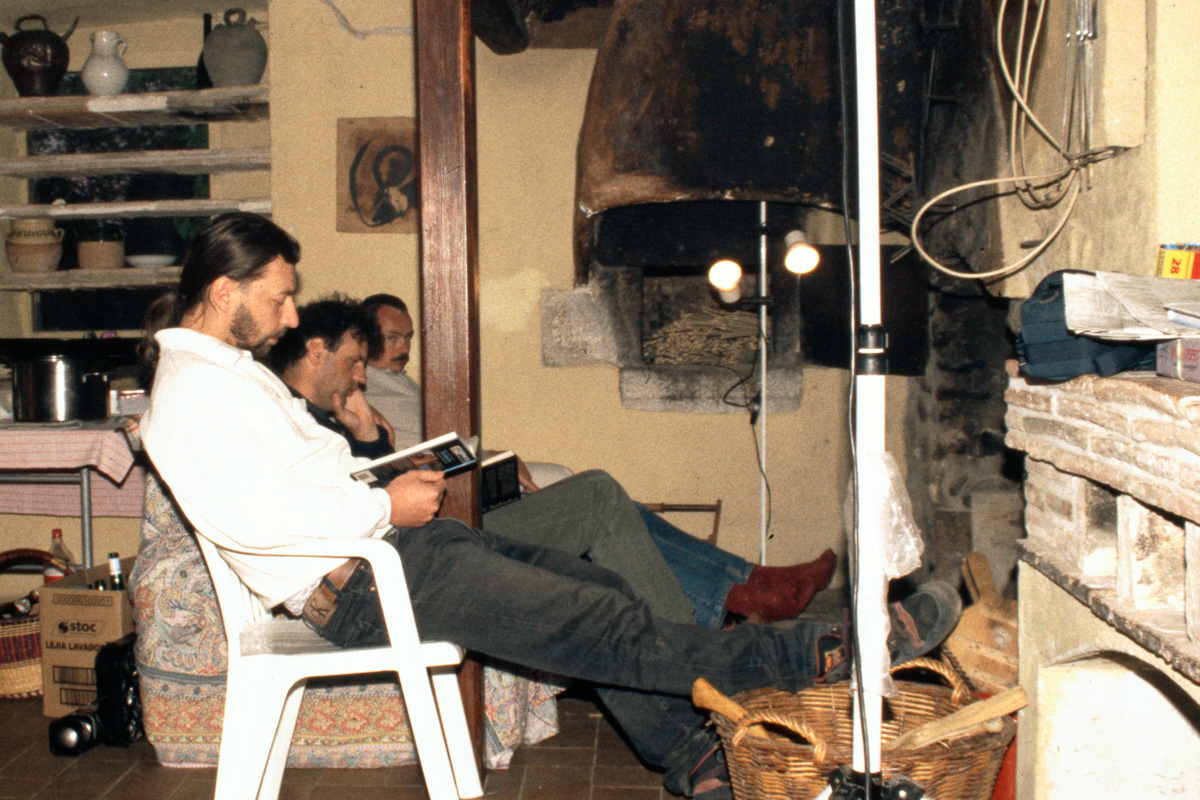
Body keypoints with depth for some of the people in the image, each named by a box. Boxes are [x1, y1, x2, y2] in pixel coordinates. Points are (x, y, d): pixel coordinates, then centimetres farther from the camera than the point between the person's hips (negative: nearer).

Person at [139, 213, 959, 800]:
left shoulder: (230, 366, 20)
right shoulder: (190, 387, -12)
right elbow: (249, 514, -25)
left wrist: (393, 482, 10)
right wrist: (386, 507, -17)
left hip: (388, 538, 11)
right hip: (357, 583, -11)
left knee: (599, 587, 3)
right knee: (599, 625, -16)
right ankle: (824, 656, -14)